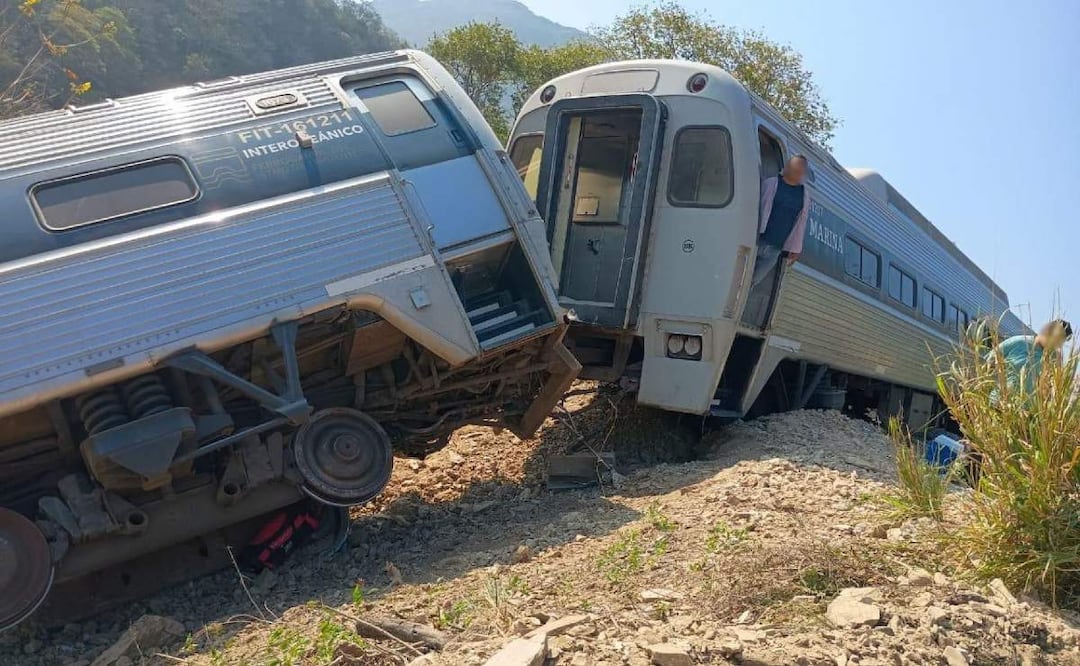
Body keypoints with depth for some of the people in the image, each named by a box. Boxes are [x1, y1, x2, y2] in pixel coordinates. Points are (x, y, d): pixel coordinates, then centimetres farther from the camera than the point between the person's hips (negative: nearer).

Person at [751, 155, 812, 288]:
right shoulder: (771, 184, 2)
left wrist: (795, 249, 10)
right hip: (756, 241, -3)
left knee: (752, 282, 2)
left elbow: (800, 223, 14)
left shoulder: (805, 195, 12)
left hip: (775, 249, 3)